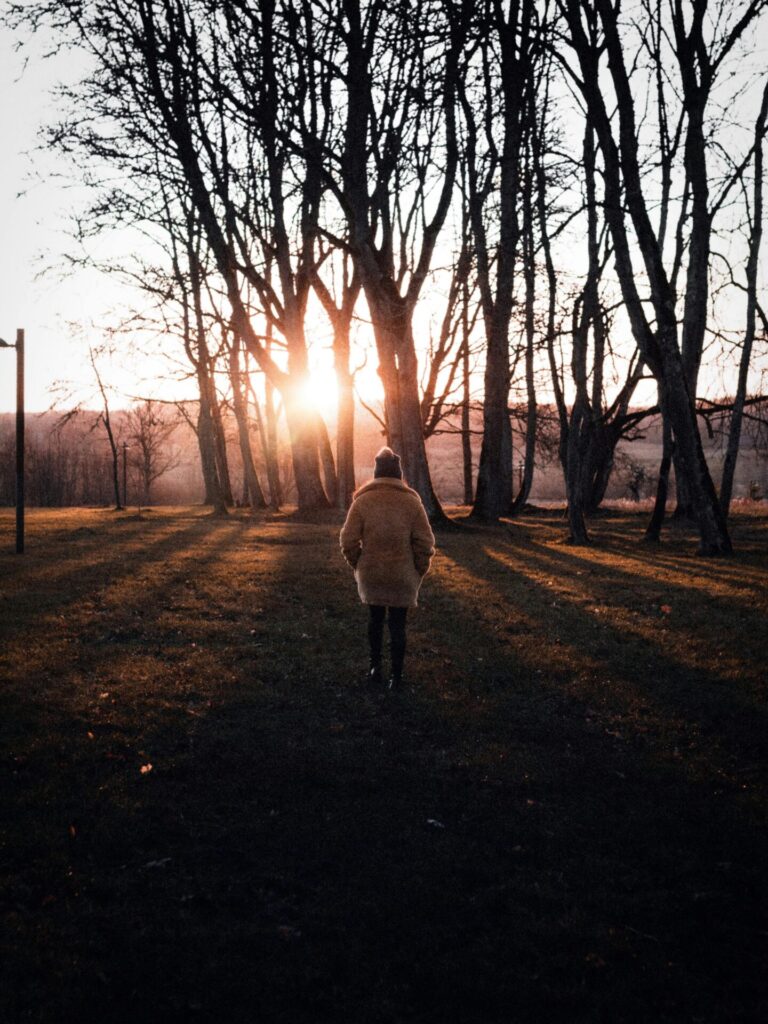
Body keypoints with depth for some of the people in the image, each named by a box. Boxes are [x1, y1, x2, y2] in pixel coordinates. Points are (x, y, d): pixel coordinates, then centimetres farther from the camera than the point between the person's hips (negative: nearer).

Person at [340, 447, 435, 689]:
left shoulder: (362, 501, -6)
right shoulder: (411, 502, -8)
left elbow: (348, 541, -7)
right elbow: (425, 542, -9)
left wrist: (358, 565, 9)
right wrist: (419, 571, 4)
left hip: (371, 574, 1)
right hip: (402, 577, -1)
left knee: (375, 618, 21)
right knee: (397, 624, 8)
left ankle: (375, 667, 23)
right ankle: (396, 676, 10)